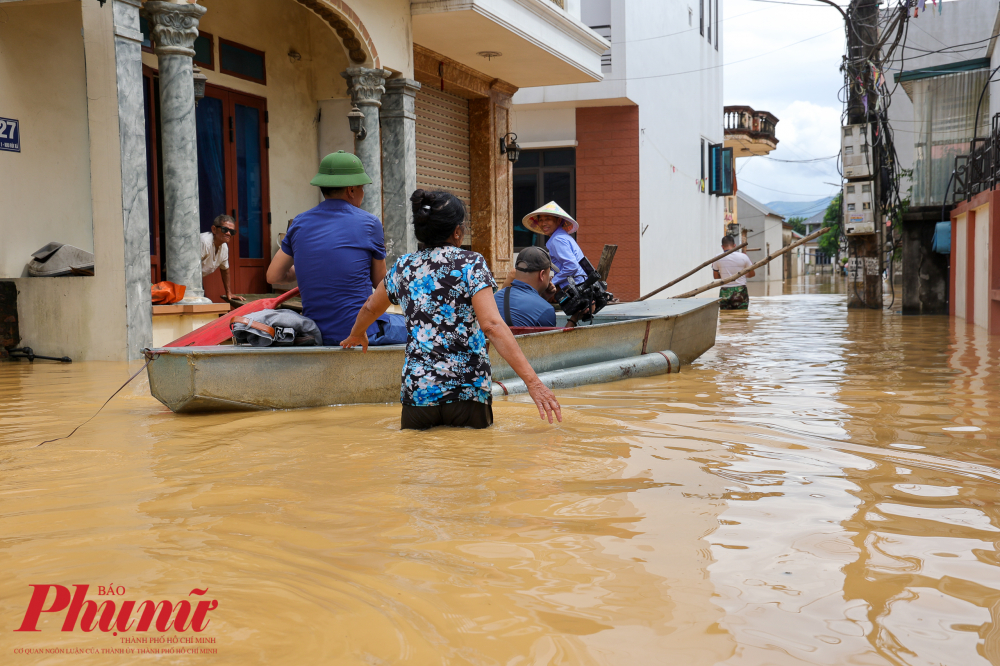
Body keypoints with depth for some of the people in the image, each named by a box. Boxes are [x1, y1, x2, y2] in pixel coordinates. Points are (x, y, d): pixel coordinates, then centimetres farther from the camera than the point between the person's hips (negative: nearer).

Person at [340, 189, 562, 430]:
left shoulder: (403, 267, 11)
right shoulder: (471, 263, -3)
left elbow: (370, 309, 29)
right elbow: (492, 325, -16)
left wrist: (357, 334, 52)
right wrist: (533, 382, -20)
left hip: (417, 390, 4)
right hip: (468, 391, -4)